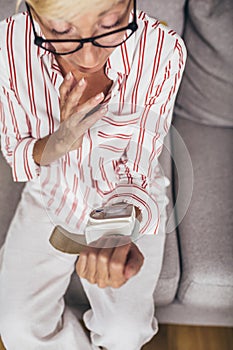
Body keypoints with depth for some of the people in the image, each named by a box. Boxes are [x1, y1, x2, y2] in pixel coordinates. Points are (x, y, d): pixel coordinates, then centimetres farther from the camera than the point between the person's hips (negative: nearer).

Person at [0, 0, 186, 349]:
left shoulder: (163, 50, -28)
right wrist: (59, 141, -33)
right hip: (51, 197, 2)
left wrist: (119, 234, -40)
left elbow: (138, 173, -18)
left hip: (127, 204, -1)